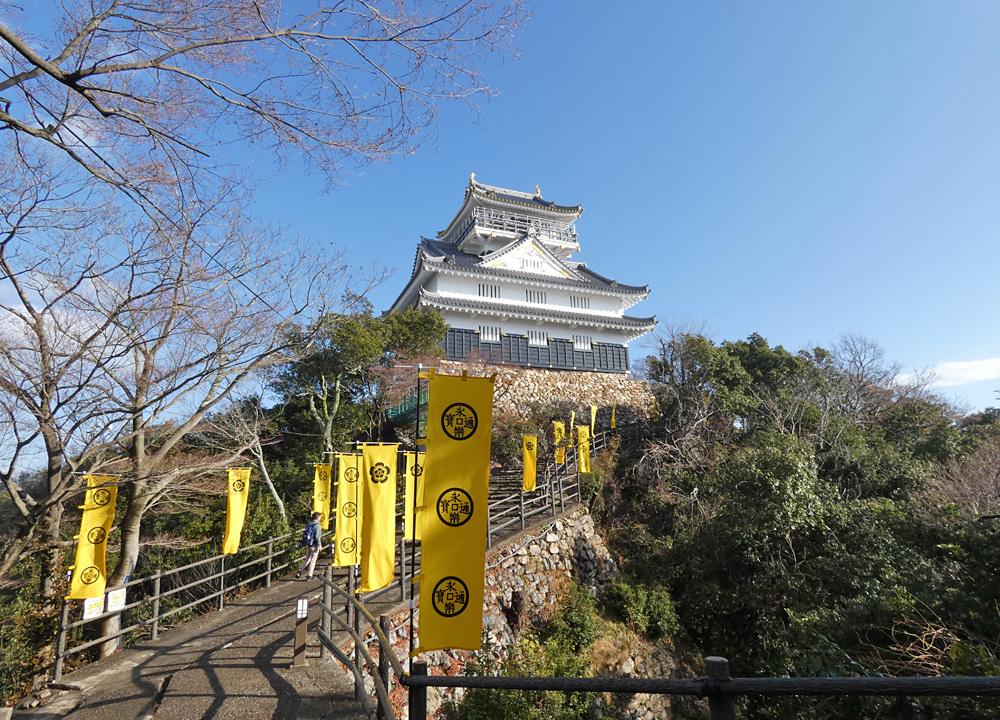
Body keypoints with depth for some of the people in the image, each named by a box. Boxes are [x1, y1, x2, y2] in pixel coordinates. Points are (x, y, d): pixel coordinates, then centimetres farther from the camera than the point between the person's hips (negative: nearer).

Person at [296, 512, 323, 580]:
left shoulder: (308, 525, 8)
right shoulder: (317, 525, -14)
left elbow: (303, 535, 12)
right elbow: (317, 537, -20)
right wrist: (320, 546, -14)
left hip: (307, 545, 6)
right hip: (314, 546, -6)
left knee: (307, 559, 19)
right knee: (313, 560, 3)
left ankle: (299, 571, 8)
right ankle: (309, 575, 5)